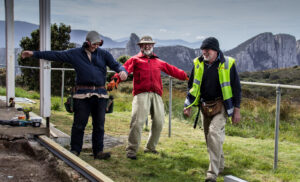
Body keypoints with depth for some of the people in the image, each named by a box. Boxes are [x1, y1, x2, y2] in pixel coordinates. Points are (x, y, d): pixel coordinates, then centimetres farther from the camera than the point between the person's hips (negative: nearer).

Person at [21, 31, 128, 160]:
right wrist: (34, 54, 5)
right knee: (79, 124, -2)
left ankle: (98, 152, 11)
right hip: (82, 94, -2)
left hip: (100, 94, 2)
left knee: (99, 124, 4)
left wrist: (122, 71, -24)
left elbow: (115, 64, 0)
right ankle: (75, 151, 8)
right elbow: (55, 55, 8)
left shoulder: (104, 54, 11)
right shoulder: (75, 54, 8)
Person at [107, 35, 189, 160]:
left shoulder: (159, 62, 25)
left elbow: (173, 70, 30)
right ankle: (132, 150, -5)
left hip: (156, 95, 5)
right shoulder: (135, 60, 11)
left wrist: (186, 76, 27)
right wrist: (115, 80, -22)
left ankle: (150, 147, 21)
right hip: (141, 94, -4)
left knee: (159, 121, 3)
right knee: (138, 121, -13)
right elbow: (124, 70, -5)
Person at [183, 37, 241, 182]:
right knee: (209, 137, 12)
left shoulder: (227, 64, -8)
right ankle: (219, 166, 33)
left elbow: (236, 87, -3)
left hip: (221, 106, -5)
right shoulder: (198, 64, 3)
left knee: (214, 133, -20)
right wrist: (188, 106, 8)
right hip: (205, 107, 5)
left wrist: (237, 110, -5)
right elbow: (192, 86, 12)